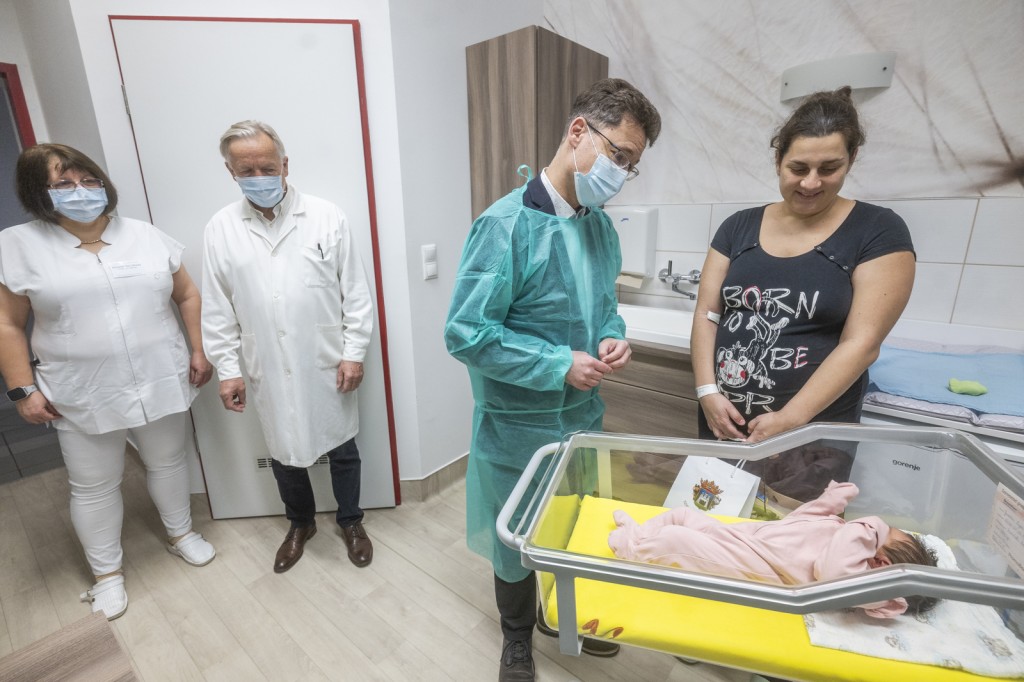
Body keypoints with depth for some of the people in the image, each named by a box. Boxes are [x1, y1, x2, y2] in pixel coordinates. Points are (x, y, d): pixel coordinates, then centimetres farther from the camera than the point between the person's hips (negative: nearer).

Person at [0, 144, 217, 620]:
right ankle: (107, 571, 33)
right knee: (93, 486, 12)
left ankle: (180, 533, 40)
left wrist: (198, 349, 0)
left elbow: (187, 295, 7)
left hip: (161, 382, 2)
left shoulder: (146, 236, 2)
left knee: (169, 461, 17)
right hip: (83, 396, -1)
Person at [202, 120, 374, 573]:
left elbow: (355, 294, -5)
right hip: (269, 371, 2)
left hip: (328, 365, -1)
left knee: (342, 449, 14)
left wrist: (353, 353, -7)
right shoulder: (220, 229, 0)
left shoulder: (327, 217, -6)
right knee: (284, 452, 18)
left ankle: (350, 522, 39)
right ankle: (300, 523, 44)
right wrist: (228, 369, 2)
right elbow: (217, 310, 4)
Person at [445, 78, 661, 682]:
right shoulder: (508, 223, -21)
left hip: (584, 413, 7)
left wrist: (613, 338, -8)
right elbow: (466, 334, -23)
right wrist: (561, 365, -23)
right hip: (520, 423, -6)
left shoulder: (601, 226, 2)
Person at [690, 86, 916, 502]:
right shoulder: (739, 227, 4)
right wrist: (707, 392, -10)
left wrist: (789, 419, -18)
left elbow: (862, 342, -11)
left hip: (814, 434, -2)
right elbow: (707, 313, 1)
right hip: (723, 421, 3)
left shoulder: (879, 231, -4)